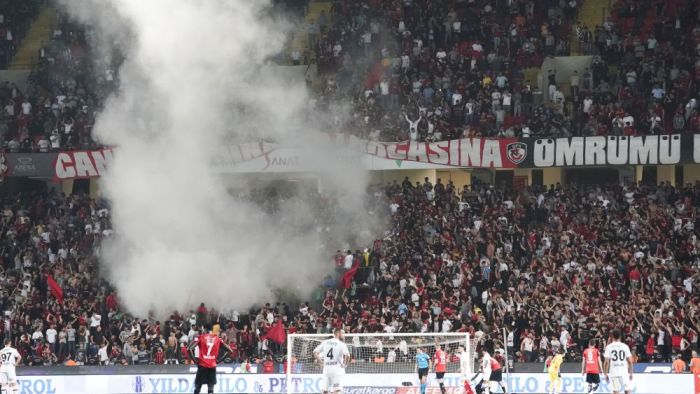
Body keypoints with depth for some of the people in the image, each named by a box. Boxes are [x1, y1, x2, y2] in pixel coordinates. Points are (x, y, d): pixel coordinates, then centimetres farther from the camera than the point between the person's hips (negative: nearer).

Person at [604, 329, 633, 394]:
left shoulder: (609, 347, -2)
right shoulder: (625, 346, 2)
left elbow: (607, 362, -7)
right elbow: (630, 361, 1)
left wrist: (606, 374, 1)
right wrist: (630, 373, 11)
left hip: (613, 373, -1)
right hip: (624, 372, 1)